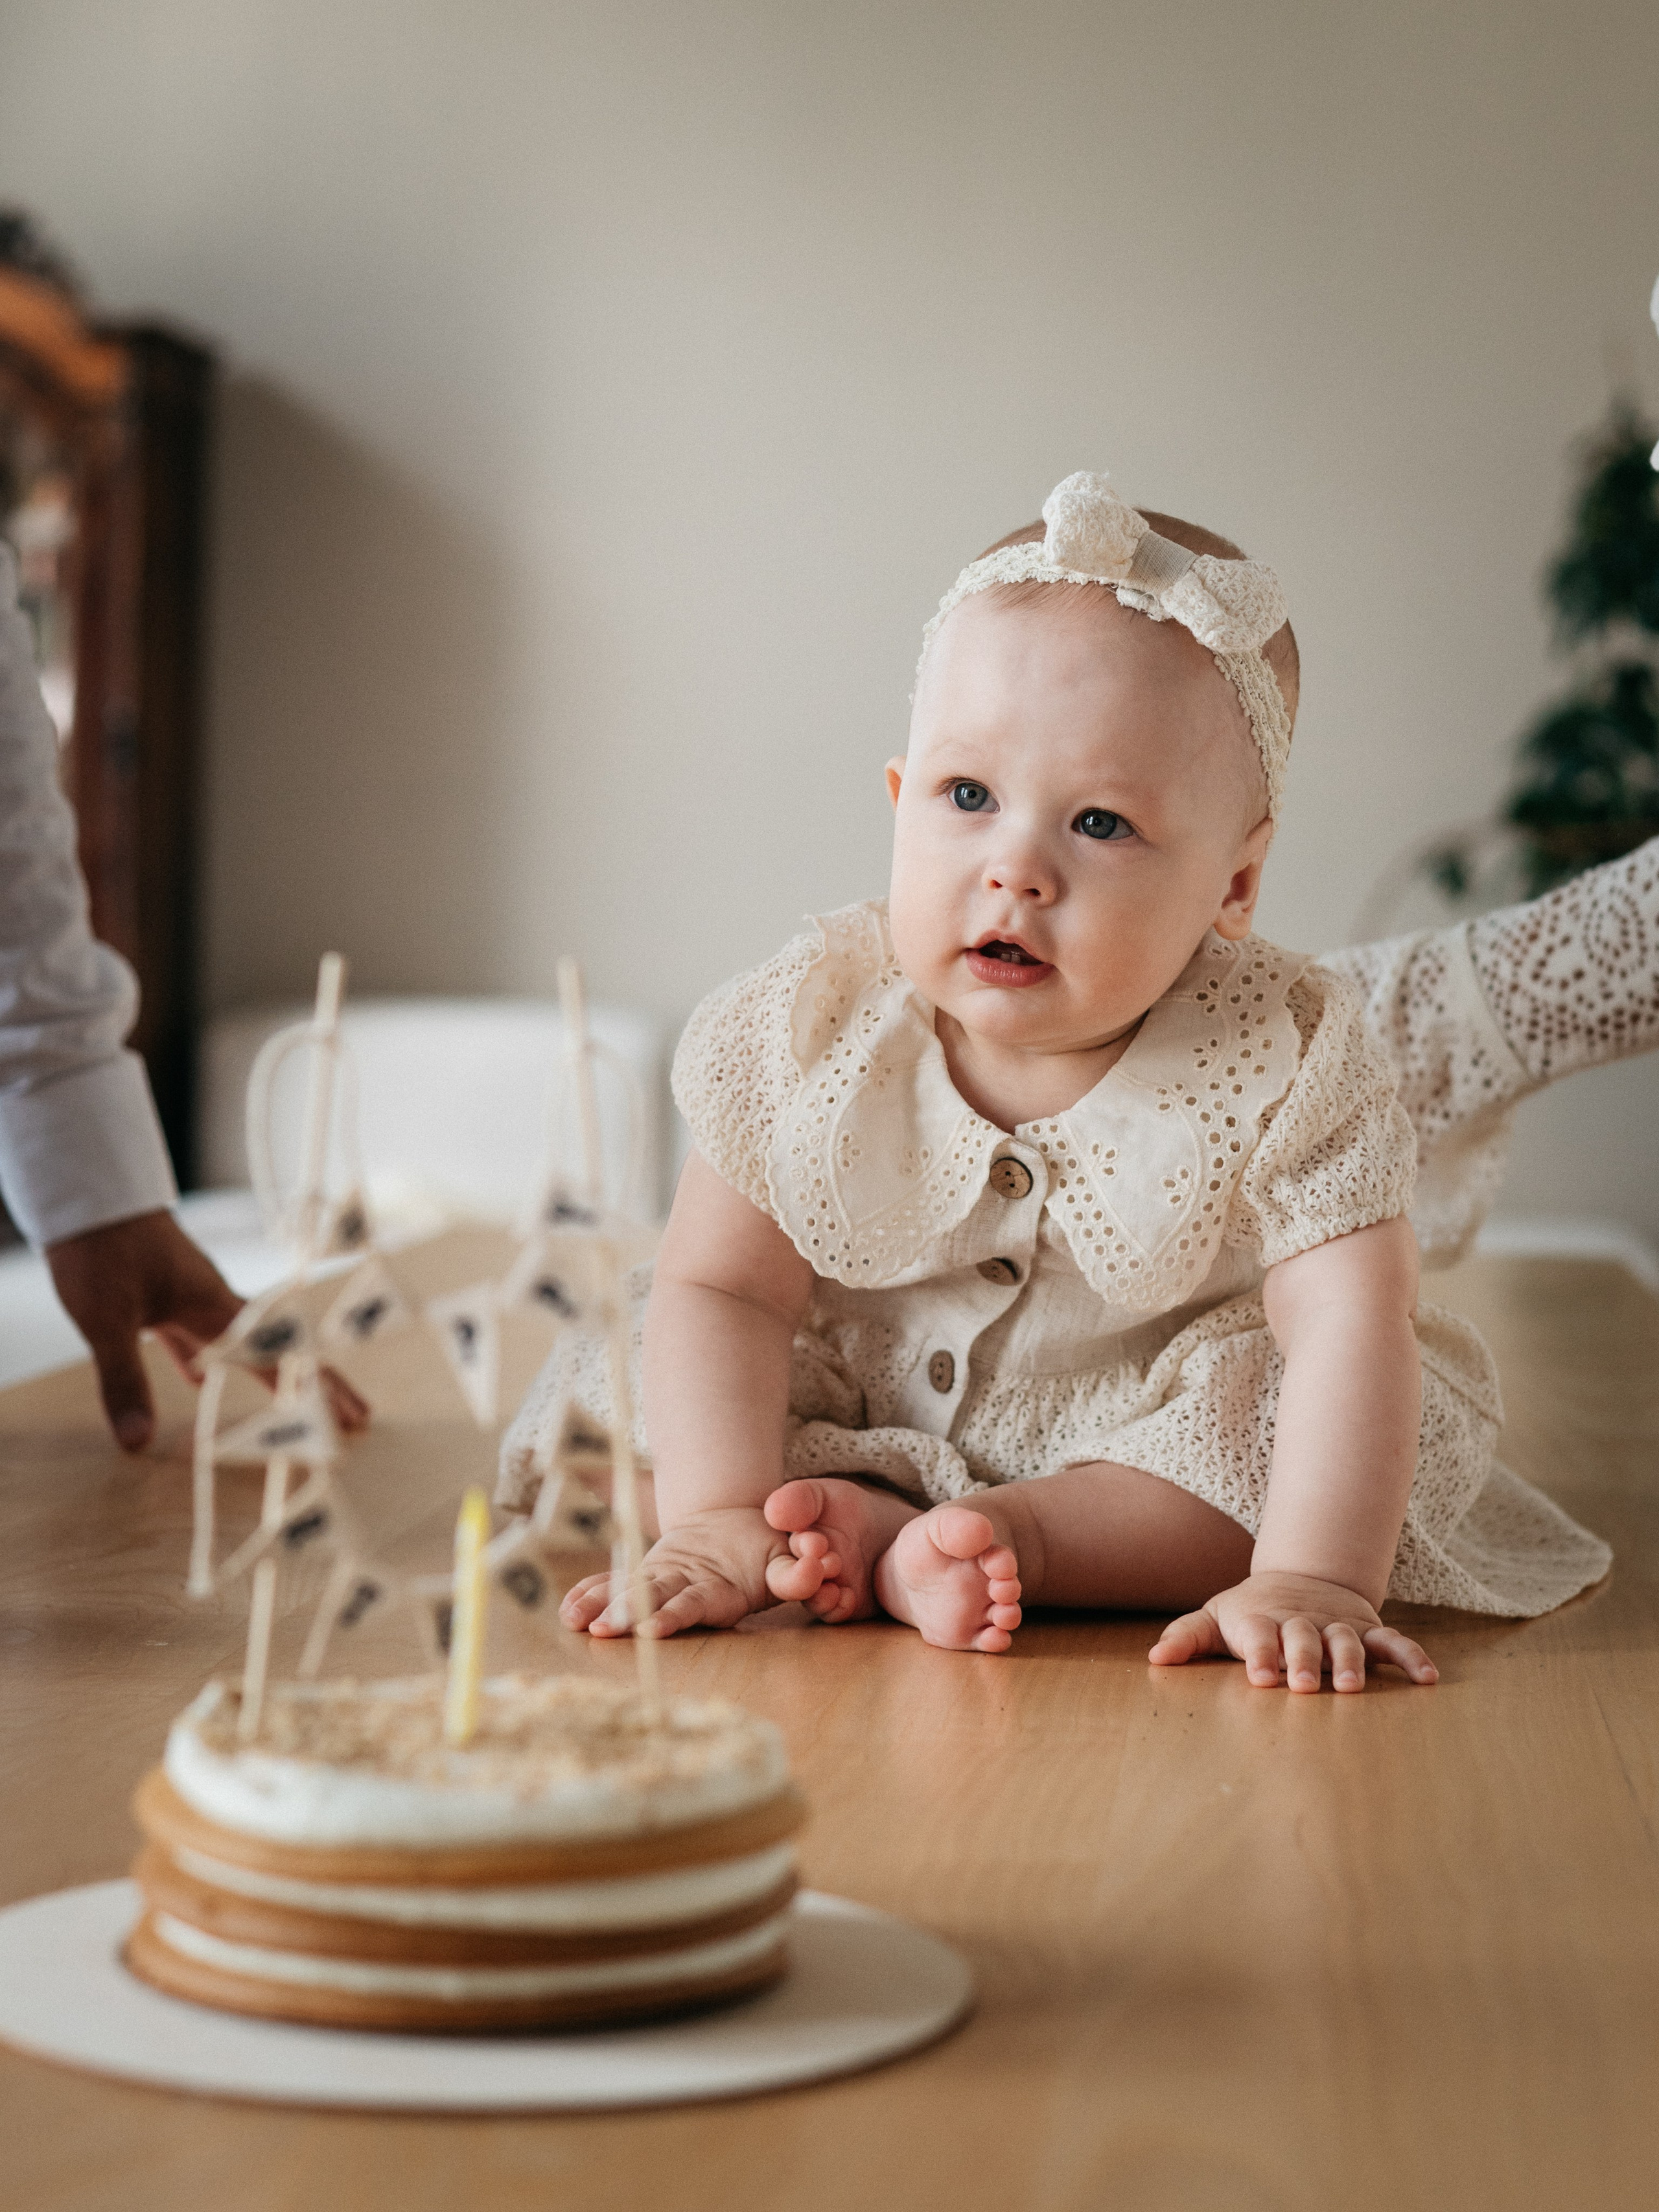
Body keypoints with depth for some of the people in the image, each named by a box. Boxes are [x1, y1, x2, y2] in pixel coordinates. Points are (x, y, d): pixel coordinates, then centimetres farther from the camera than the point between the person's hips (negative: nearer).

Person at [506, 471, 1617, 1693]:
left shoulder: (1286, 1068, -25)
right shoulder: (809, 1029, -19)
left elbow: (1351, 1328, -32)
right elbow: (722, 1290, -16)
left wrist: (1308, 1579, -46)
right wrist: (722, 1521, -31)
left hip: (1161, 1431, -1)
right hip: (861, 1425, 1)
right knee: (611, 1399, -12)